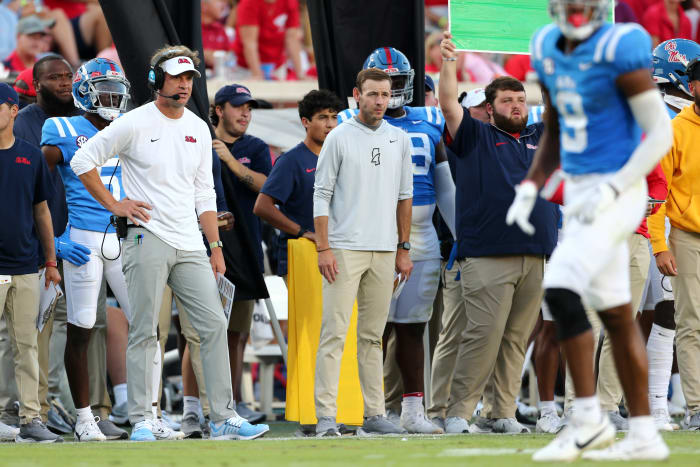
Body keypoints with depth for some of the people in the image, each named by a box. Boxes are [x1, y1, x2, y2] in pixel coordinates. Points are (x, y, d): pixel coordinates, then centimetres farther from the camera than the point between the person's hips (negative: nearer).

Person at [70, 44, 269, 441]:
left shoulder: (199, 129, 14)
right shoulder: (134, 124, -4)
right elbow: (82, 161, -2)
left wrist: (216, 247, 12)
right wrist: (114, 205, -6)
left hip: (190, 245, 6)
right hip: (148, 240, -5)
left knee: (215, 325, -1)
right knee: (144, 332, -4)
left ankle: (224, 418, 0)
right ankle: (141, 420, 0)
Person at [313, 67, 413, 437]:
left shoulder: (399, 140, 12)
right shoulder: (340, 138, -2)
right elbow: (322, 195, -3)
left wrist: (404, 249, 13)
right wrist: (323, 249, -11)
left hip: (384, 251, 5)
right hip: (345, 249, -5)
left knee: (372, 336, 9)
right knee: (334, 333, -8)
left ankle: (374, 413, 11)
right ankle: (326, 416, -11)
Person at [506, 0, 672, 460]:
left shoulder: (619, 49, -15)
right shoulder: (548, 49, 8)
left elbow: (660, 132, -15)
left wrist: (611, 189, -21)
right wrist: (530, 188, 8)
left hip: (617, 193, -8)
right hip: (580, 194, 8)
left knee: (561, 292, -19)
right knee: (616, 314, 10)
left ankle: (588, 418, -9)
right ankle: (645, 436, 16)